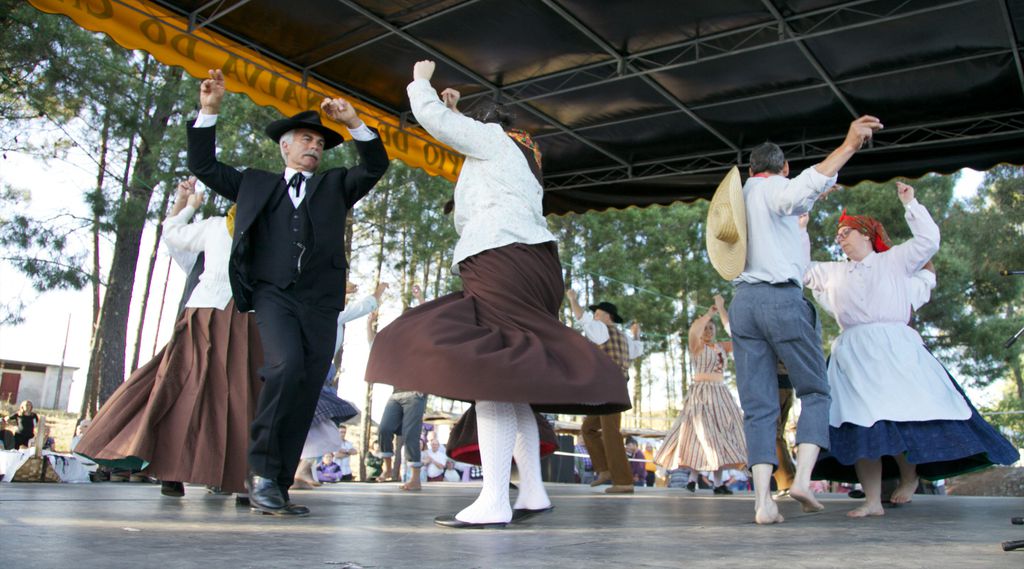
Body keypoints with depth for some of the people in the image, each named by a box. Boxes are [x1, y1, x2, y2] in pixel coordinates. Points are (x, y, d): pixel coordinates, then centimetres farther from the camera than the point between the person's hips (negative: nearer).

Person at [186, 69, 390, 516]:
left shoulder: (336, 185, 22)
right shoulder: (256, 184, 21)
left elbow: (375, 165, 8)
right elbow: (203, 165, 21)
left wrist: (354, 122, -5)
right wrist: (209, 111, 13)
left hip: (320, 302, 2)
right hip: (273, 294, -2)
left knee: (306, 394, -3)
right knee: (286, 366, -27)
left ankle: (278, 487, 3)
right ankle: (261, 467, -13)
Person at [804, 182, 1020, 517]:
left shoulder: (894, 260, 15)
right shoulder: (834, 273, 23)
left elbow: (928, 240, 4)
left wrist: (910, 204, 5)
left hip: (895, 349, -2)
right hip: (852, 355, 3)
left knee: (903, 415, -11)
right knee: (861, 425, -8)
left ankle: (909, 477, 16)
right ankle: (872, 500, -8)